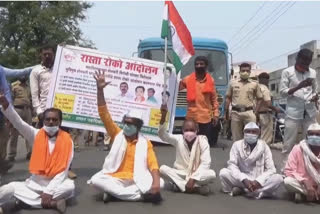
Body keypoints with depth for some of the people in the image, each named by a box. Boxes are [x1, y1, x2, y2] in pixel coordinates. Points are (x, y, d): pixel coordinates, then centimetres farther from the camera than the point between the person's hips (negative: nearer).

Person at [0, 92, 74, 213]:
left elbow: (63, 170, -11)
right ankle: (53, 203, -25)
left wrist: (49, 191, -19)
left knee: (70, 186, -33)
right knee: (11, 187, -23)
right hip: (34, 183, 2)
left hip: (56, 184, -2)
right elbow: (18, 123, -12)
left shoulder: (67, 140, -8)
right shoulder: (37, 135, 0)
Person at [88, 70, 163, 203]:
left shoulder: (145, 143, 3)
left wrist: (156, 182, -28)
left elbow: (153, 163, -8)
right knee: (95, 180, -30)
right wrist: (100, 89, -10)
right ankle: (142, 194, -27)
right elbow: (104, 114, -1)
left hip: (137, 180, 0)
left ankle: (115, 192, -21)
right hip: (116, 179, 1)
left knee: (160, 183, -26)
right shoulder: (117, 134, 6)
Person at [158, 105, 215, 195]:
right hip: (180, 174, 2)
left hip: (197, 175, -2)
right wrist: (163, 117, -34)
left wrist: (193, 179, -24)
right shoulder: (178, 139, -4)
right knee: (163, 169, -26)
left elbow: (206, 163, -16)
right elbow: (163, 135, -19)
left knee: (211, 174, -31)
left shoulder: (202, 141, -9)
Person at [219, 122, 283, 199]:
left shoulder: (263, 146, -3)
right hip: (241, 180, 0)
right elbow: (232, 165, -10)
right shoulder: (237, 145, -4)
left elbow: (270, 169, -6)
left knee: (278, 178, -27)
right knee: (223, 172, -25)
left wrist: (258, 181, -22)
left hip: (259, 182, 1)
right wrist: (244, 180, -25)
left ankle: (241, 189, -25)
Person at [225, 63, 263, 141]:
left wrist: (256, 112, -1)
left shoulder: (254, 84, 7)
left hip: (249, 112, -1)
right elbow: (228, 98, 11)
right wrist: (226, 112, 5)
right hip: (235, 112, 1)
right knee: (236, 137, 8)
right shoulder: (233, 83, 9)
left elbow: (259, 99, 9)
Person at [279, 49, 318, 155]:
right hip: (293, 112, -3)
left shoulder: (313, 73, 11)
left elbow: (315, 90, 20)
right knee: (289, 143, -2)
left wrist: (315, 96, -3)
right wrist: (299, 86, -18)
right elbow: (282, 92, -4)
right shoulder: (287, 72, 0)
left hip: (310, 112, 4)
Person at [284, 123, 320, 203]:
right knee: (288, 181, -33)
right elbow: (289, 171, -14)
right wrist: (305, 182, -27)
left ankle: (302, 194, -11)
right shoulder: (298, 149, -10)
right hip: (302, 185, -2)